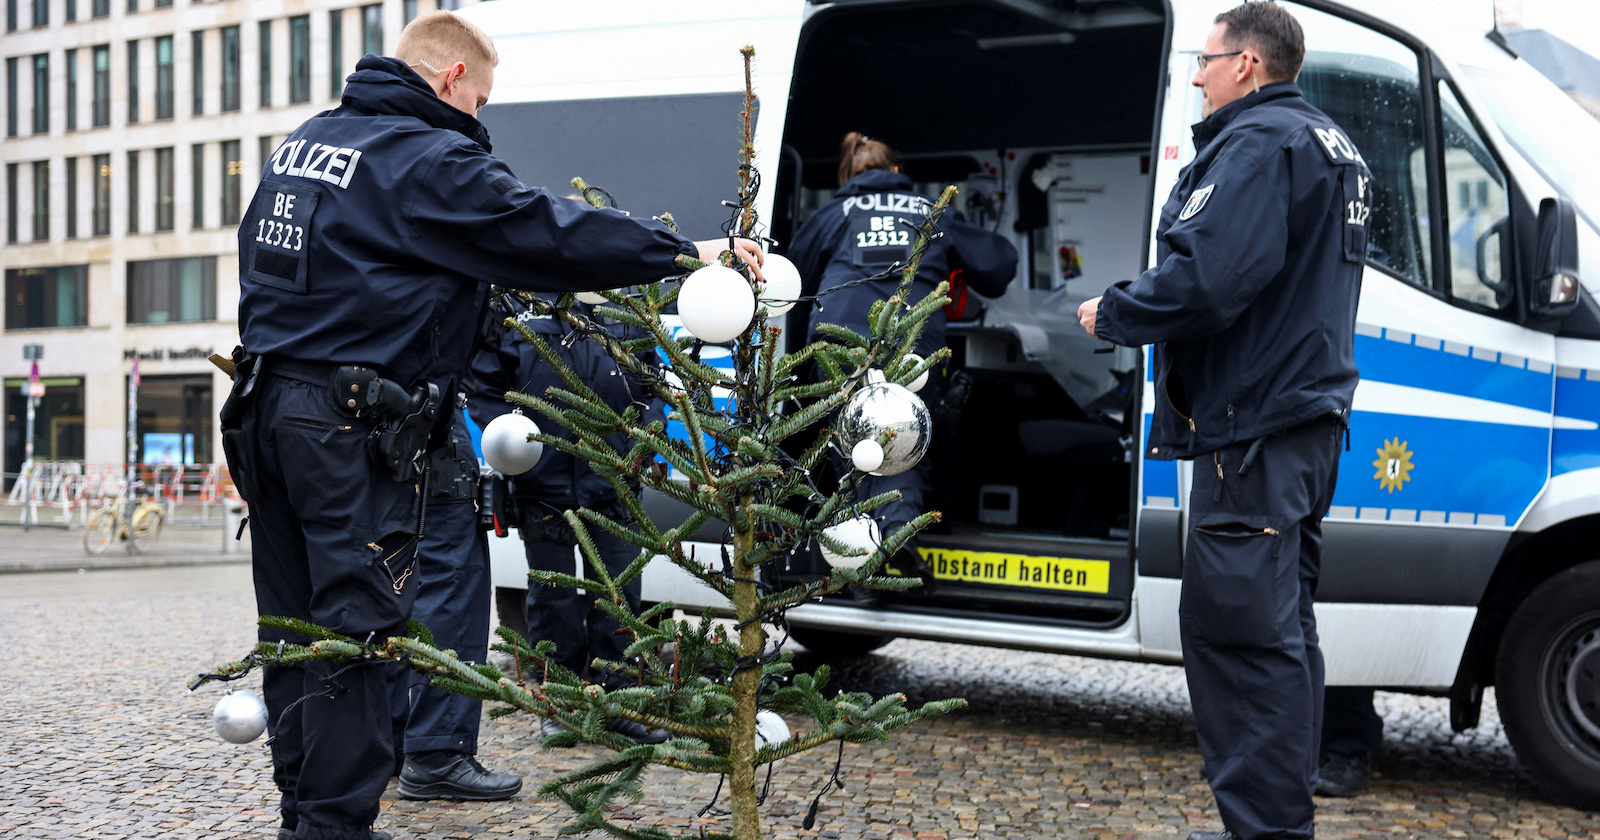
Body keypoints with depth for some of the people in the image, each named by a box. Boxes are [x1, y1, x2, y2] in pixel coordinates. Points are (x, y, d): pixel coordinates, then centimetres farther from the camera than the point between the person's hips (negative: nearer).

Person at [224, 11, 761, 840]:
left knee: (295, 625, 14)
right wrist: (690, 252, -10)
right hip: (350, 427, -9)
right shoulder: (430, 162, -11)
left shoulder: (302, 141, 16)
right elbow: (549, 233, -15)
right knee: (354, 632, -3)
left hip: (265, 404, 9)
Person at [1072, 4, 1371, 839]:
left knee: (1236, 628, -9)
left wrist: (1112, 313, -10)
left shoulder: (1258, 143, -13)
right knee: (1280, 625, 16)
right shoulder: (1332, 146, 21)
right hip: (1309, 415, 11)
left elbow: (1204, 276, -25)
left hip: (1252, 424, -11)